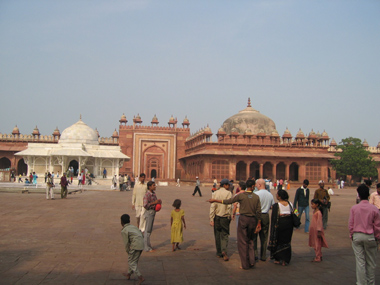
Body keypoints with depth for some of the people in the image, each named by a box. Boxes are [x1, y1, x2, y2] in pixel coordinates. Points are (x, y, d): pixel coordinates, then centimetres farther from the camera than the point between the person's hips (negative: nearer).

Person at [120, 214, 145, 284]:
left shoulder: (124, 231, -4)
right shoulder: (134, 227, 18)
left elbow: (126, 243, -7)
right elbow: (141, 235, 19)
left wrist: (128, 252, 6)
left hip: (135, 246, -8)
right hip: (141, 245, 8)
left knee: (131, 262, 3)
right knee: (134, 261, 22)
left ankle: (140, 277, -4)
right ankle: (128, 274, 38)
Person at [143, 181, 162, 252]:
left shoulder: (153, 193, 9)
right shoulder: (147, 194, -17)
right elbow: (145, 205, -23)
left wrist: (159, 201, 1)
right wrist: (154, 202, -23)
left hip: (153, 212, 9)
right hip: (149, 212, -9)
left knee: (150, 230, 16)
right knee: (147, 230, -1)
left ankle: (148, 245, 27)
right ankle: (147, 247, 8)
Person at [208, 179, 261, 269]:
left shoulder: (241, 195, -8)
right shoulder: (256, 197, -1)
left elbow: (228, 201, -6)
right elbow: (259, 212, 1)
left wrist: (215, 200, 3)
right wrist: (259, 224, 11)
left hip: (243, 218, -3)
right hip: (253, 219, 3)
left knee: (243, 242, 5)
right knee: (250, 241, 19)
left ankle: (245, 264, 9)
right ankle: (251, 261, 11)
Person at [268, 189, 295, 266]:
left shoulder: (276, 206, -17)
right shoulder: (290, 204, -1)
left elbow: (274, 218, -14)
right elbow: (293, 216, 6)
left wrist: (273, 227, -4)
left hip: (279, 225, -4)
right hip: (288, 224, 4)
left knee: (278, 241, 12)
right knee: (287, 241, 15)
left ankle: (278, 259, 15)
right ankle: (286, 260, 18)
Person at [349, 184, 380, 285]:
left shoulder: (354, 208, -7)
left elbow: (350, 224, -1)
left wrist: (352, 235, 13)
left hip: (357, 236, 0)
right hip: (370, 237, 0)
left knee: (360, 261, 7)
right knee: (370, 262, 15)